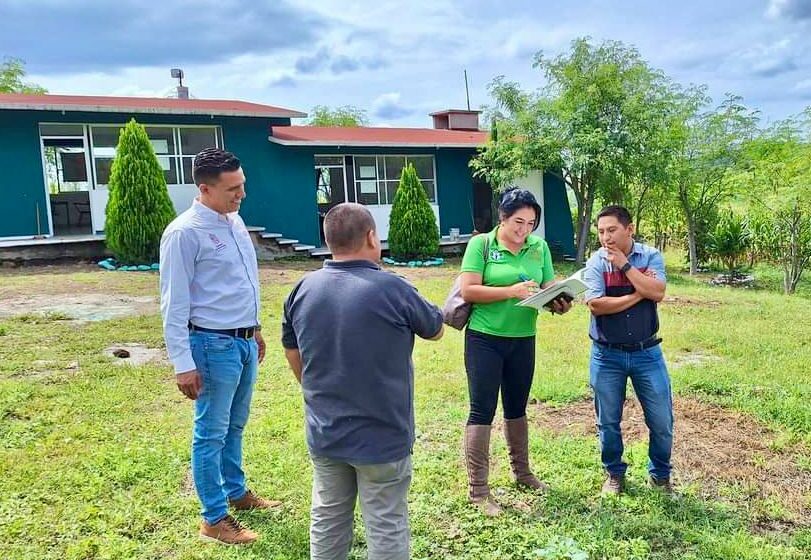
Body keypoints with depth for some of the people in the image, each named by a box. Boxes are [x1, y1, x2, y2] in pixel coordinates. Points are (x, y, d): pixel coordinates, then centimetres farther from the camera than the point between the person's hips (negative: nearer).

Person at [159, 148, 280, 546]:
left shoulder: (235, 222, 7)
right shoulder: (184, 233, -17)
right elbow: (174, 304, -16)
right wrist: (183, 363, -17)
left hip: (245, 341, 8)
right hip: (213, 345, -8)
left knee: (235, 426, 21)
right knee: (211, 434, 5)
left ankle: (236, 492, 38)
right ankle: (214, 519, 18)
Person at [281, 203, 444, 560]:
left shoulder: (303, 289, -3)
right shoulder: (392, 289, -20)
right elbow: (436, 330, -1)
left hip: (324, 433, 5)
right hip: (381, 435, -5)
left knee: (327, 520, 20)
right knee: (386, 527, 10)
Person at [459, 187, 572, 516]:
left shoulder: (539, 247, 3)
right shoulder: (480, 244, -9)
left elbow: (550, 288, 3)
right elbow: (468, 291, -17)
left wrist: (560, 303, -20)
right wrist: (512, 291, -25)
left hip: (523, 339, 5)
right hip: (485, 339, -4)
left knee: (517, 408, 19)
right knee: (482, 410, -1)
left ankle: (521, 471, 37)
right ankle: (477, 489, 8)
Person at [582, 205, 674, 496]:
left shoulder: (650, 256, -3)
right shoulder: (595, 262, -6)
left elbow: (657, 293, -18)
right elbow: (596, 305, -18)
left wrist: (624, 264, -17)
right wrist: (639, 294, -14)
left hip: (646, 352, 1)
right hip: (607, 355, 0)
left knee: (661, 421, 7)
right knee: (608, 422, 11)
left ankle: (661, 474, 30)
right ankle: (614, 473, 32)